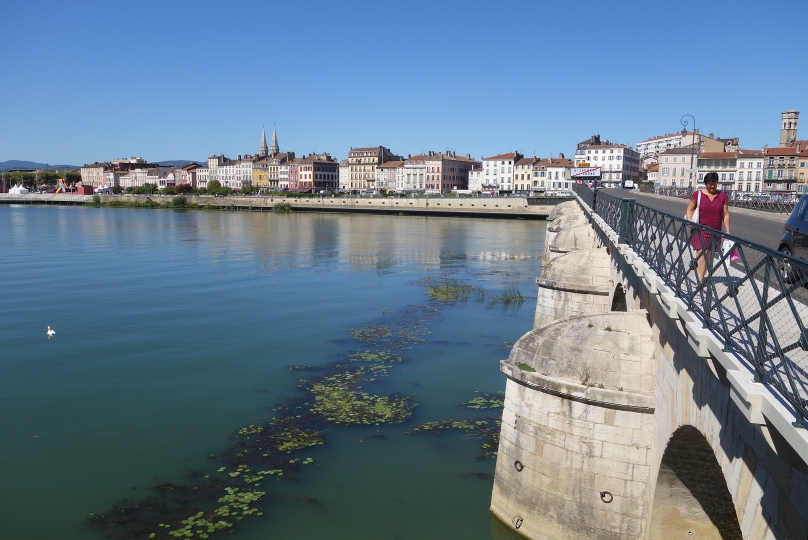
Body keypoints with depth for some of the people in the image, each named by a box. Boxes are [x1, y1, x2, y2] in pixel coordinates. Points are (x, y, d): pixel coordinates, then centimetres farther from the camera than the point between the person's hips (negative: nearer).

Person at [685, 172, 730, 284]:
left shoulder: (722, 196, 6)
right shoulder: (698, 194, -1)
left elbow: (725, 214, 7)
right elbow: (689, 210, 1)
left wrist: (727, 230, 3)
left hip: (715, 231, 3)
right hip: (700, 230, -3)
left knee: (708, 255, 5)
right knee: (701, 253, -13)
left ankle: (701, 276, 13)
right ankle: (700, 279, -15)